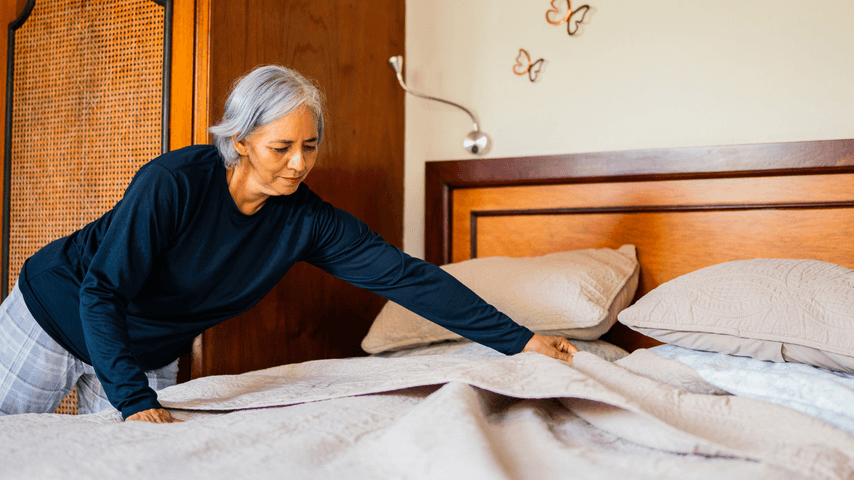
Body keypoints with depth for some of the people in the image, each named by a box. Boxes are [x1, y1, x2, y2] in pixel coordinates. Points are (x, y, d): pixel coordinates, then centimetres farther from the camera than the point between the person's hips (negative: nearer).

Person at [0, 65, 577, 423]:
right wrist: (134, 398, -41)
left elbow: (405, 275, -22)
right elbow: (102, 291, -30)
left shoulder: (310, 220, -19)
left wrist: (518, 339, -24)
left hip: (149, 355, 4)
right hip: (57, 313, -3)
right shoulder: (173, 183, -32)